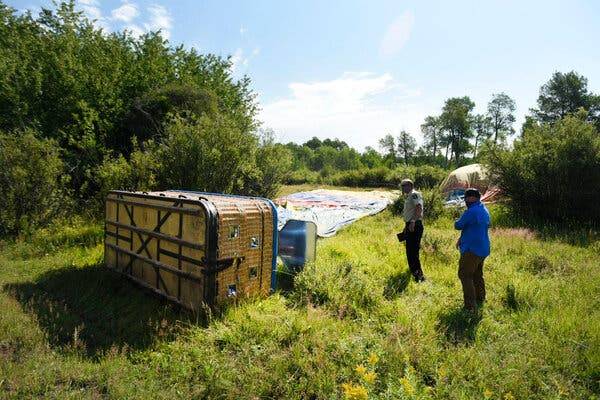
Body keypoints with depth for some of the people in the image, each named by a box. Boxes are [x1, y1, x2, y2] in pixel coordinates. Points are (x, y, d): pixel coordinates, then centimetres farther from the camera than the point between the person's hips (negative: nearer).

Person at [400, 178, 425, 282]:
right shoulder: (408, 197, 21)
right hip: (410, 226, 11)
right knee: (410, 250, 19)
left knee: (413, 251, -11)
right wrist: (406, 226, 28)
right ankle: (413, 271, 34)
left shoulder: (414, 194, -10)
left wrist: (413, 221, -33)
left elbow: (419, 208, -26)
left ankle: (419, 275, -9)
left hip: (414, 226, -11)